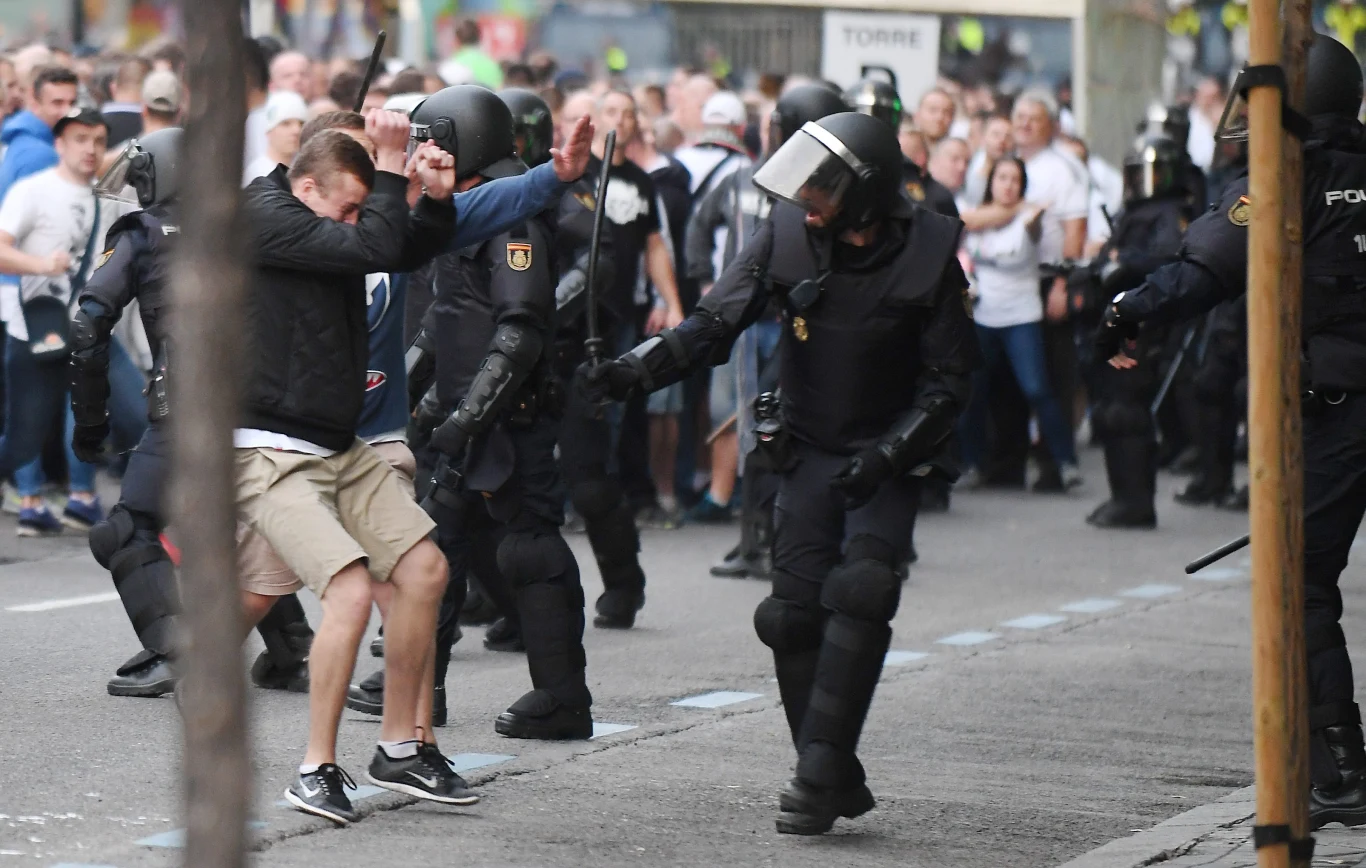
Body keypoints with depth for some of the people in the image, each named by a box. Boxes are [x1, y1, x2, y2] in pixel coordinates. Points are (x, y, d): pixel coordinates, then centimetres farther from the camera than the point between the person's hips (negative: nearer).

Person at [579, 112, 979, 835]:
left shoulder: (928, 252, -15)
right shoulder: (788, 232, -9)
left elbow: (949, 380, -8)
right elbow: (715, 322, -10)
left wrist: (887, 453, -18)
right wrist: (633, 370, -25)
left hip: (888, 459, -3)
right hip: (808, 450, 3)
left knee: (859, 595, -21)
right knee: (796, 612, -5)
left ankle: (820, 776, -17)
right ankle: (837, 781, 8)